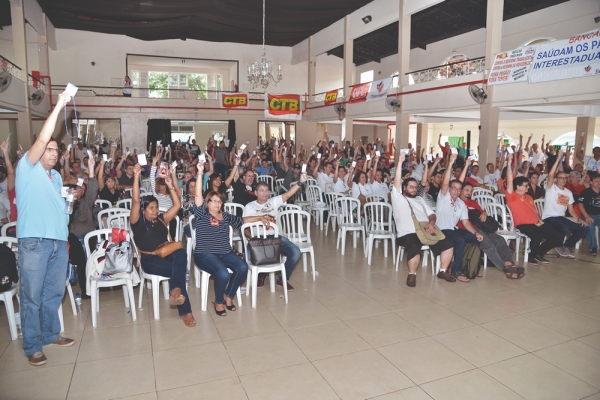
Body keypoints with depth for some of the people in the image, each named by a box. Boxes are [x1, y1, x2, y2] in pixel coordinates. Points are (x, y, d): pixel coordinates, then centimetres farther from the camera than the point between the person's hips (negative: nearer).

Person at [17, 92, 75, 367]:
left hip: (59, 240, 7)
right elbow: (41, 139, -13)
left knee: (54, 292, 14)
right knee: (32, 295, 1)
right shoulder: (28, 167, 0)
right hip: (34, 241, -6)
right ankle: (32, 346, 10)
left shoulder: (56, 176, 20)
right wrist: (58, 106, -15)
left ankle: (50, 334, 28)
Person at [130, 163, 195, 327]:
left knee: (181, 254, -35)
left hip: (166, 254, 4)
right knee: (178, 269, -30)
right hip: (149, 259, -3)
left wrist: (170, 186, 3)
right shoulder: (138, 221, 2)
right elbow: (135, 201, -12)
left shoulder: (162, 219, 15)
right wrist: (136, 176, -19)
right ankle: (185, 311, -29)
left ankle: (175, 291, -49)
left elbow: (177, 205, 11)